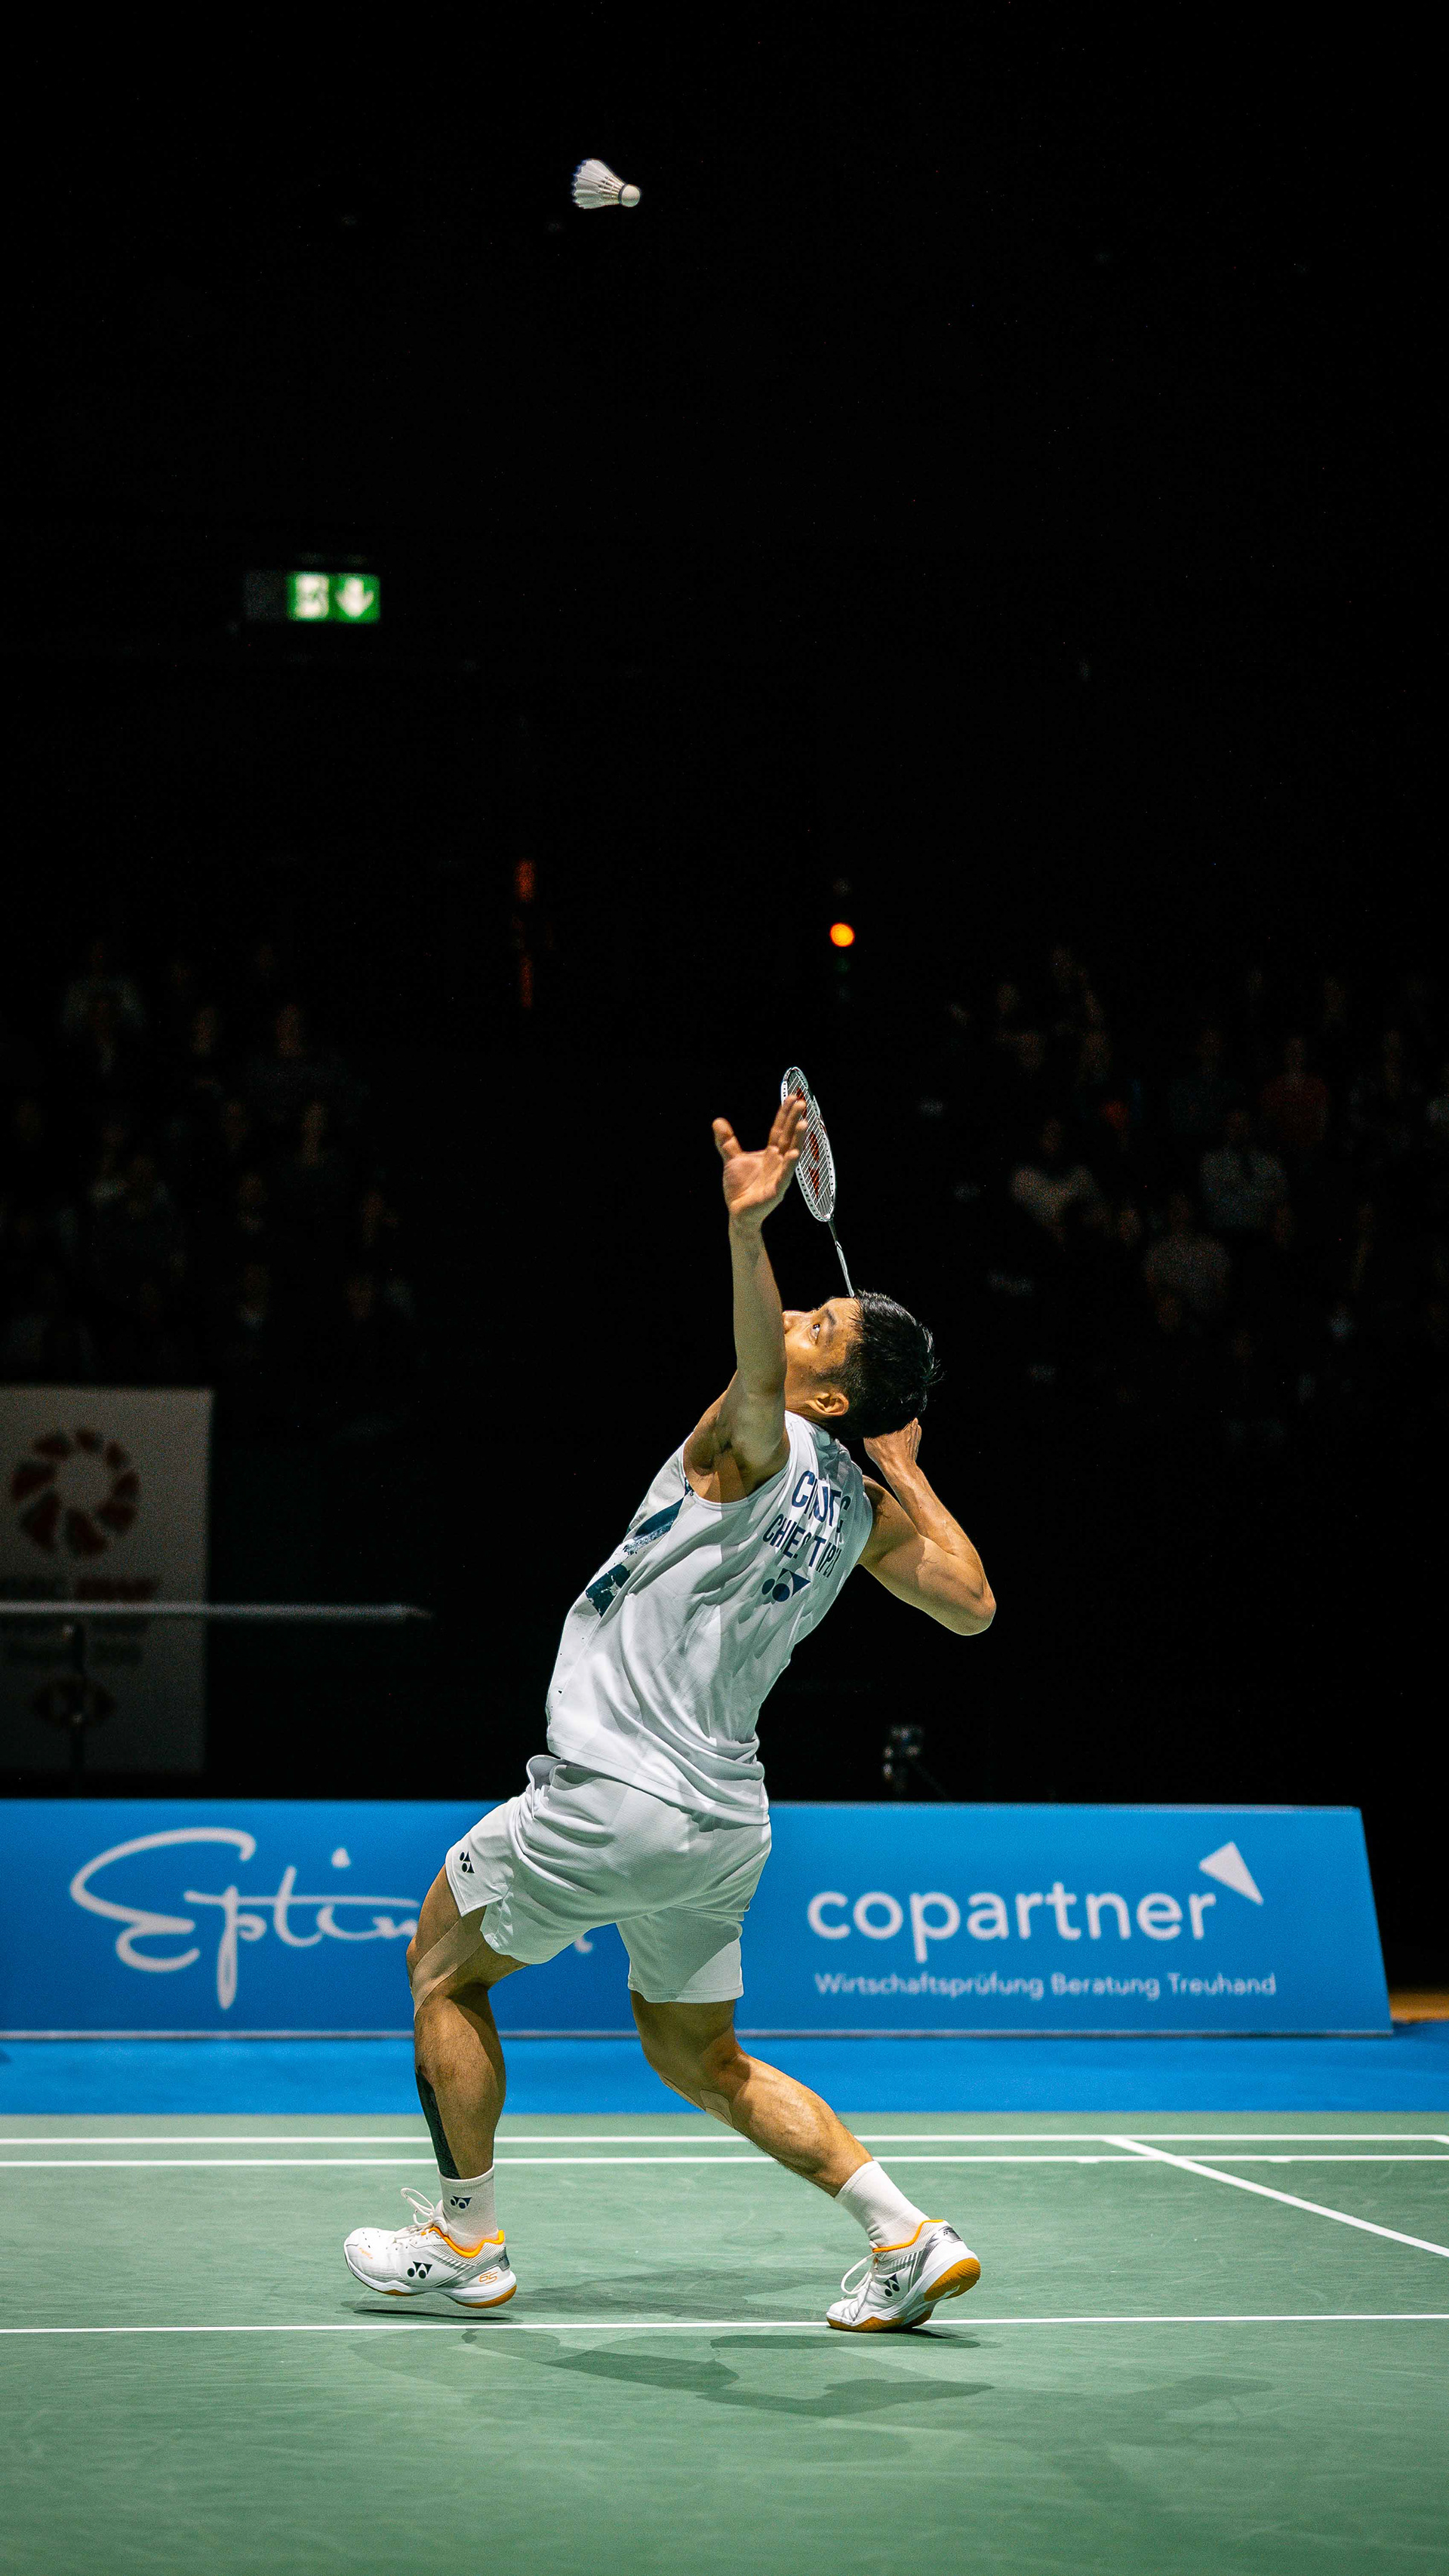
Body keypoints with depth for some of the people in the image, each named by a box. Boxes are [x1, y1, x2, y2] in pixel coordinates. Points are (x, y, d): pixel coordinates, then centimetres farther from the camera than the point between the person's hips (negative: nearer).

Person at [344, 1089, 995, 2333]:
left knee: (442, 1965, 15)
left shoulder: (764, 1443, -16)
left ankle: (467, 2242, 19)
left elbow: (760, 1381, -41)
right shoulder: (864, 1506, 5)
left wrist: (747, 1231, -57)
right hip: (726, 1818, 8)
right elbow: (971, 1603, 14)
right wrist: (907, 1470, 15)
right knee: (702, 2059, 21)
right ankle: (910, 2238, 10)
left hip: (616, 1801, -8)